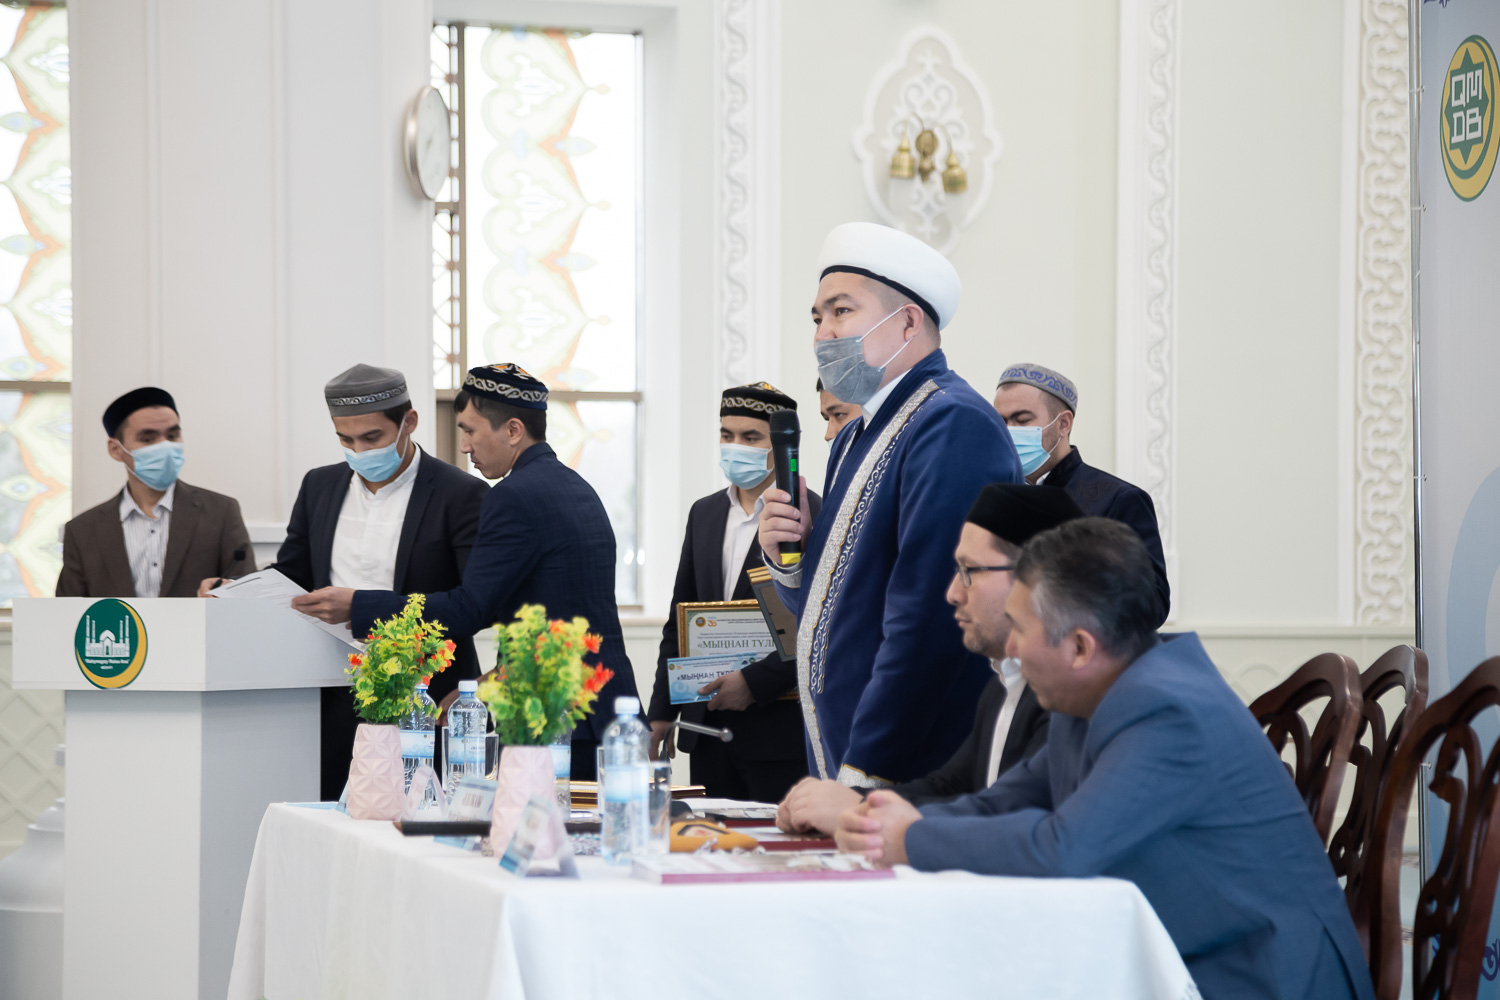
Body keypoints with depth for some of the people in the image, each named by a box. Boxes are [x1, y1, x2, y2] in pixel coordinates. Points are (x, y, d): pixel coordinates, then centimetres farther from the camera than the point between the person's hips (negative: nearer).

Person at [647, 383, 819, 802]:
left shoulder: (816, 516, -7)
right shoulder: (704, 513, 15)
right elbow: (680, 621, 18)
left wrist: (755, 681, -18)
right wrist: (662, 713, 13)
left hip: (780, 730, -6)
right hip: (708, 728, 6)